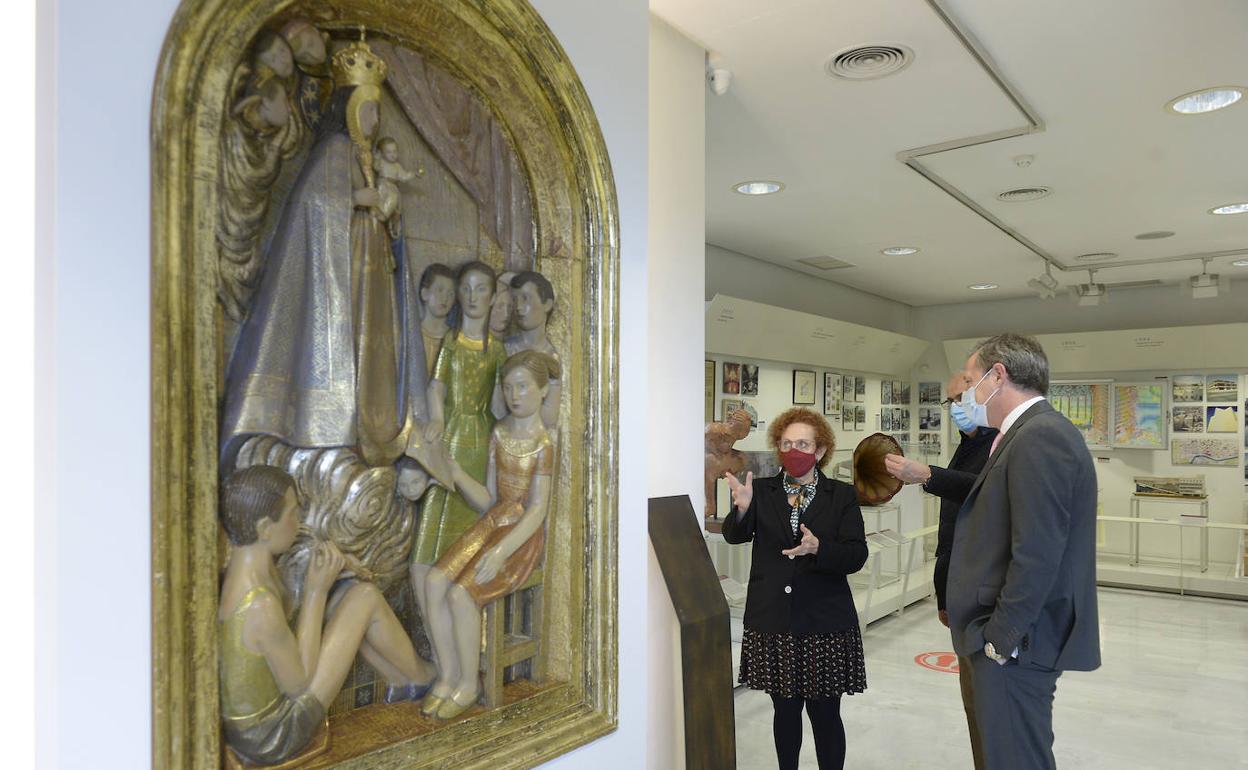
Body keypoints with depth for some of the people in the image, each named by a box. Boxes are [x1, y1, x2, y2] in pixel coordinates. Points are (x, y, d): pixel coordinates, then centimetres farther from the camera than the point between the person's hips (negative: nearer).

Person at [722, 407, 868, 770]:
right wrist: (742, 510, -34)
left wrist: (819, 548, -26)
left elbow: (857, 556, -6)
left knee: (825, 714, 7)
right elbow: (735, 536, -12)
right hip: (773, 622, 1)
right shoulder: (762, 491, 1)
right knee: (785, 711, 14)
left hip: (825, 623, -1)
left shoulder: (842, 496, 0)